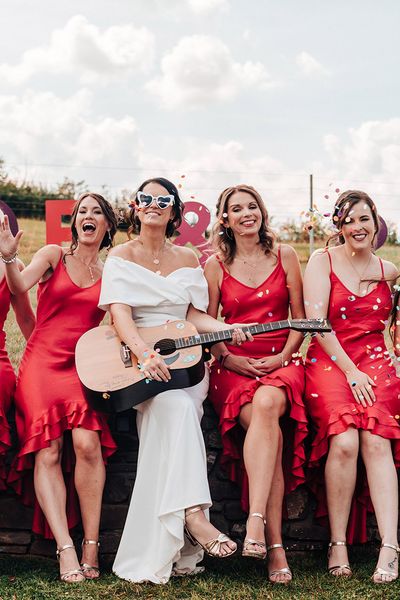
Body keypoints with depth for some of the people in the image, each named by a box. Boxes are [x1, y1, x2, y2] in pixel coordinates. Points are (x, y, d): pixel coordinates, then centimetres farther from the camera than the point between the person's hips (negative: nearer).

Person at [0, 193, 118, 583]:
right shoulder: (53, 255, 8)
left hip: (84, 366, 1)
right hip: (43, 361, -1)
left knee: (87, 442, -23)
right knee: (47, 451, -18)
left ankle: (90, 546, -16)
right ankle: (66, 551, -21)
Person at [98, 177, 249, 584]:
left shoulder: (188, 260, 17)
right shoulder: (121, 256, 8)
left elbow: (194, 314, 13)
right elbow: (120, 312, -8)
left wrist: (226, 329, -9)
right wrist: (144, 354, -26)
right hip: (133, 360, -2)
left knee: (175, 407, -28)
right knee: (177, 405, -33)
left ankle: (162, 548, -27)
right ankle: (193, 513, -40)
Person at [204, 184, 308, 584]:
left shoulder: (284, 256, 10)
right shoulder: (216, 265, 9)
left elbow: (300, 319, 10)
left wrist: (283, 357, -6)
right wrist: (230, 359, -7)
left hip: (280, 363, 0)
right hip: (233, 365, 0)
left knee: (268, 403, -37)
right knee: (267, 426, -32)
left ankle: (256, 521, -43)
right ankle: (275, 544, -35)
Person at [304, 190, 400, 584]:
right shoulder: (322, 262, 5)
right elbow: (316, 322, -5)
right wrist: (350, 371, -11)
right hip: (328, 361, -2)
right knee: (344, 441, -26)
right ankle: (337, 545, -17)